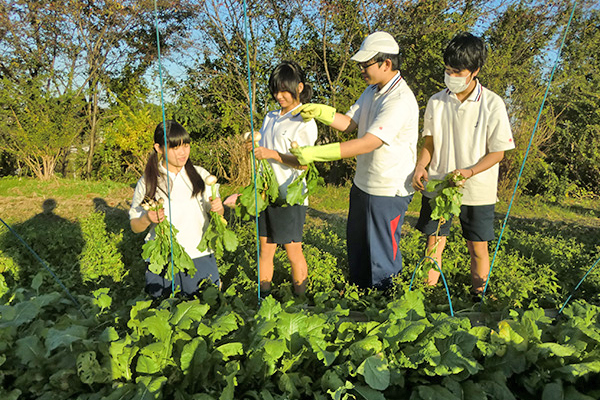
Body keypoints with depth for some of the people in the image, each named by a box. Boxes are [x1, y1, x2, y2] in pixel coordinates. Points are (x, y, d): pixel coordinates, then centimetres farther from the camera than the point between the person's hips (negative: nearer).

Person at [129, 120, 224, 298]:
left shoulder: (201, 175, 3)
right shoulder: (147, 182, 0)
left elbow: (216, 216, 9)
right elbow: (135, 226, 6)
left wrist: (218, 207, -14)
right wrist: (147, 219, -16)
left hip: (198, 255, 1)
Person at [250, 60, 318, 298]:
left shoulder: (305, 122, -6)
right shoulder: (270, 117, 14)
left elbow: (303, 162, -13)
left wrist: (271, 154, -20)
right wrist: (254, 145, 2)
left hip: (290, 196, -6)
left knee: (293, 251, 5)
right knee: (265, 249, 11)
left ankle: (299, 300, 22)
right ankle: (263, 298, 24)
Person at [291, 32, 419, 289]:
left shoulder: (400, 101, -24)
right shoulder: (372, 90, 7)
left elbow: (367, 143, -30)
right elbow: (349, 123, 8)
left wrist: (314, 153, -32)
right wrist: (319, 112, -11)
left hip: (389, 190, -9)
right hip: (363, 183, 10)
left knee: (381, 253, 5)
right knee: (356, 242, 22)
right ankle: (357, 297, 44)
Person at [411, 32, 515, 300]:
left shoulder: (492, 104, -8)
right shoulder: (436, 101, 0)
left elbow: (498, 151, -6)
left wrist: (469, 172, -21)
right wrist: (421, 166, -10)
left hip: (476, 190, -2)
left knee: (478, 248, 9)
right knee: (433, 244, 7)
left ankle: (479, 298, 29)